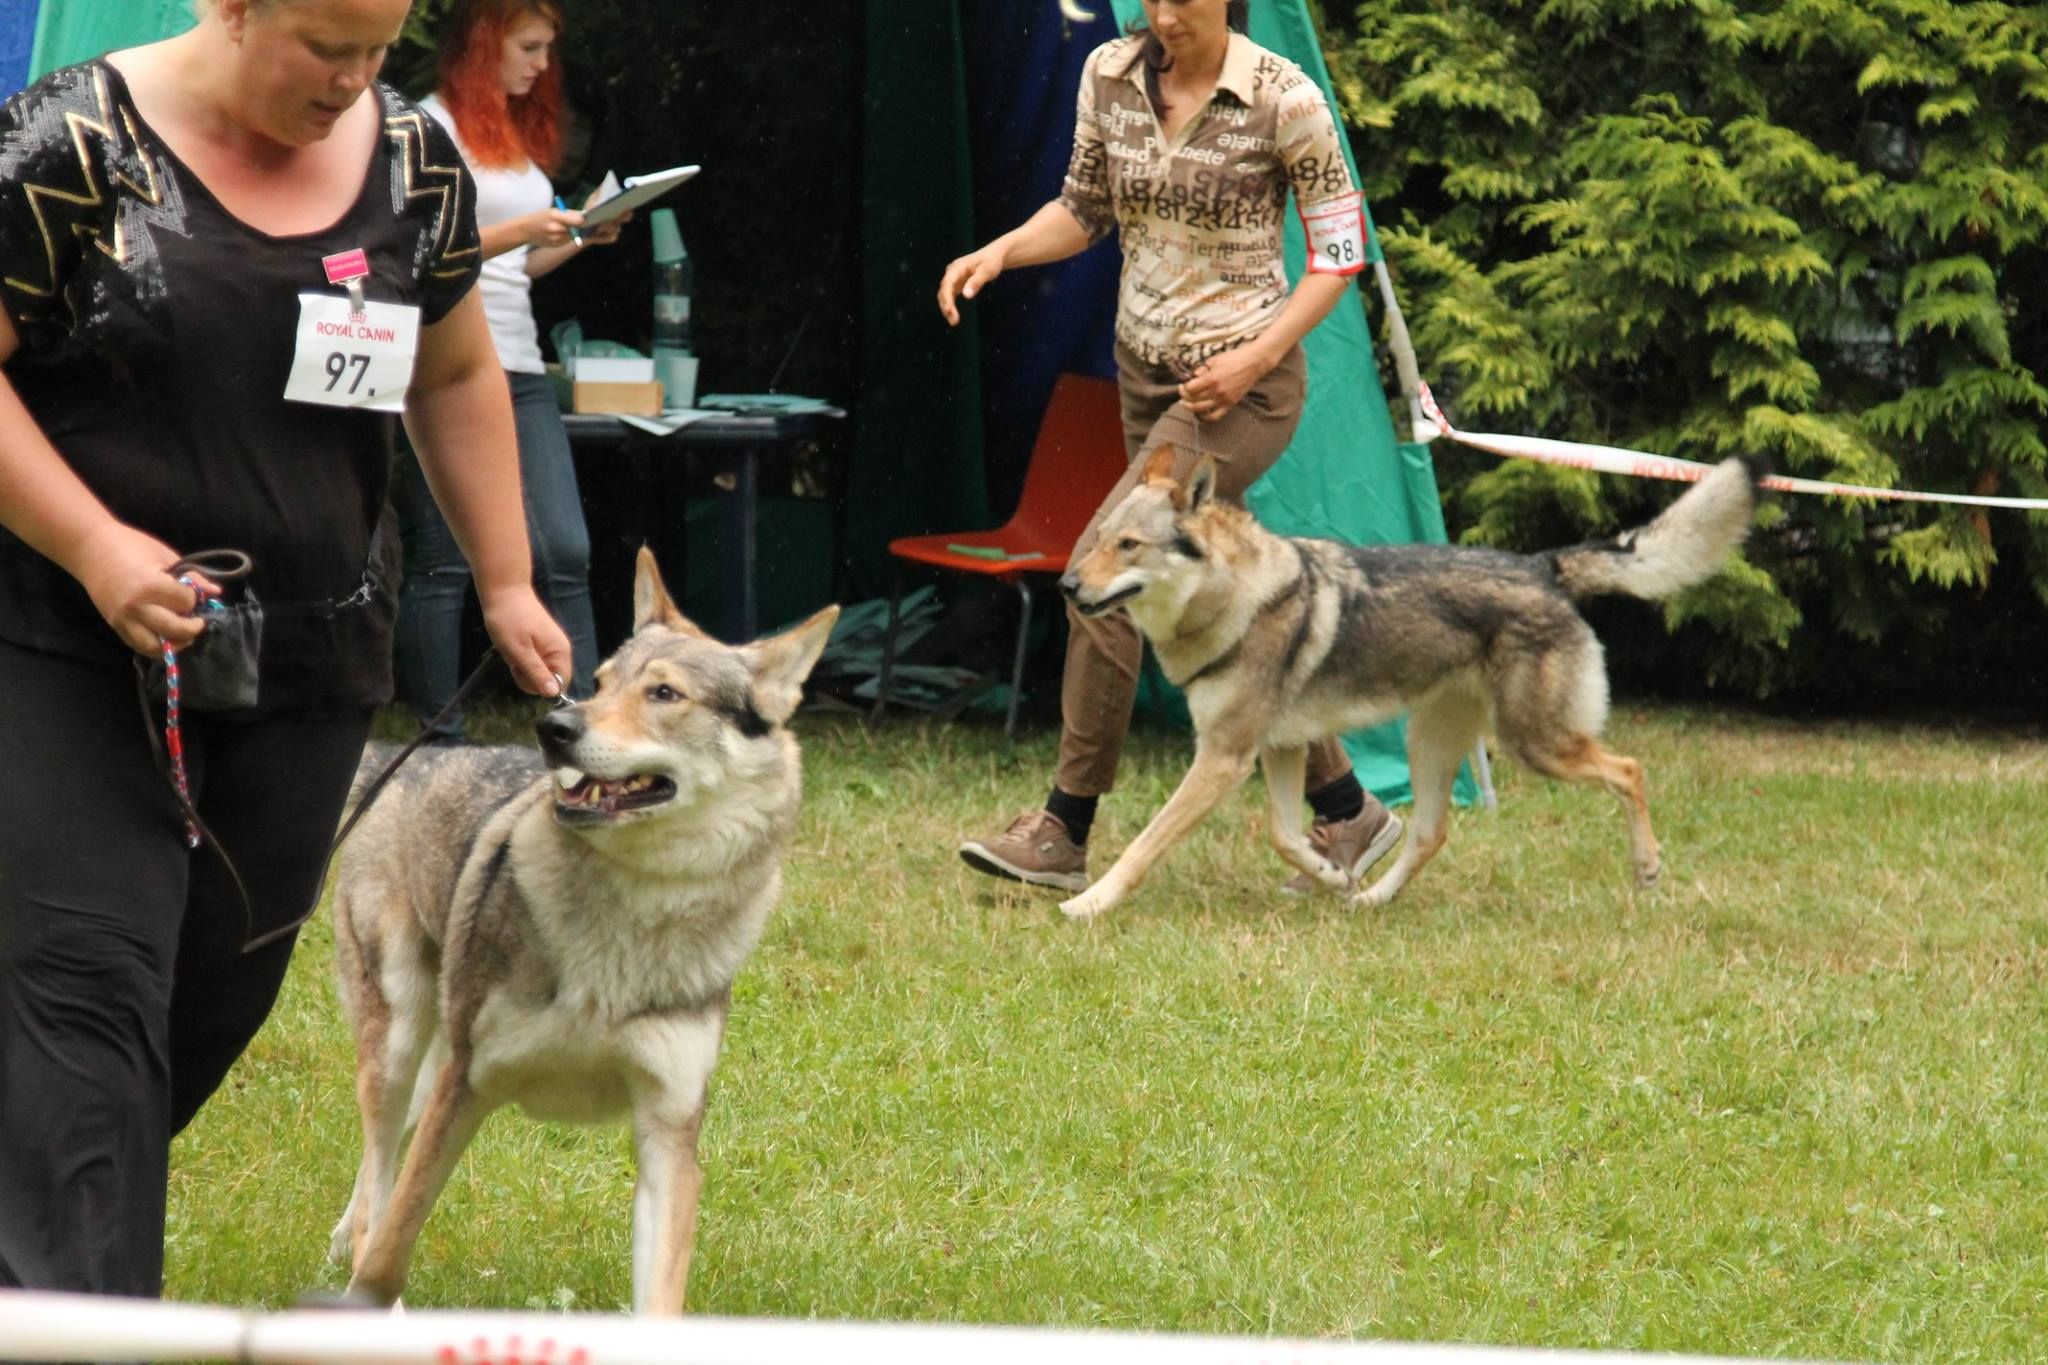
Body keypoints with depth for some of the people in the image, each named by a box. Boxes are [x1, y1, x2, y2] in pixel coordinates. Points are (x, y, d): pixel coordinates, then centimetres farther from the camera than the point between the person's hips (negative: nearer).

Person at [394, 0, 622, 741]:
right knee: (443, 564, -2)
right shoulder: (434, 125, -5)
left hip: (519, 368, 8)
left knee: (564, 550, -1)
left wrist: (580, 238, 7)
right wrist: (521, 231, -20)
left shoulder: (520, 133, 19)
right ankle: (438, 745, 4)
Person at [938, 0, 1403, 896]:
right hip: (1148, 374, 7)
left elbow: (1342, 250, -8)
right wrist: (997, 253, -7)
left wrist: (1256, 357, -18)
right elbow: (1083, 211, 12)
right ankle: (1346, 813, 24)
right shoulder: (1111, 74, 1)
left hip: (1242, 385, -7)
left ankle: (1064, 833, -10)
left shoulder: (1283, 99, -14)